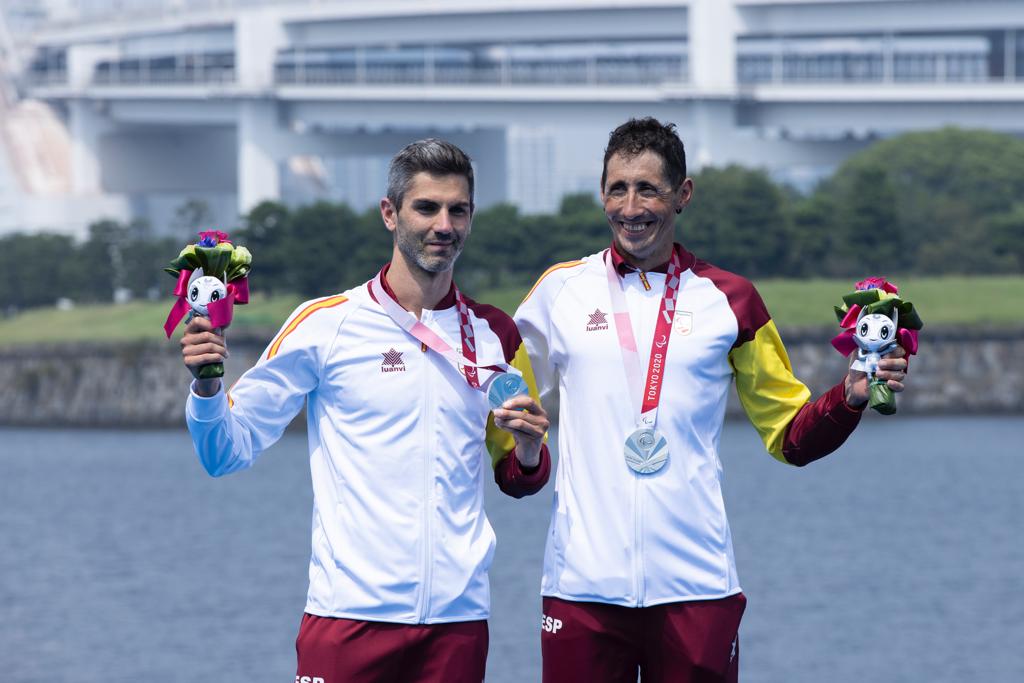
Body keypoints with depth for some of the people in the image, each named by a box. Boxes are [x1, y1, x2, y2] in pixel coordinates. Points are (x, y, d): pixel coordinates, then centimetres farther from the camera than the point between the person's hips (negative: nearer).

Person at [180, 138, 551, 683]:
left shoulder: (494, 336, 10)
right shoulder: (325, 324, 0)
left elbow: (520, 480, 19)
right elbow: (228, 452, 1)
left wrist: (529, 448, -3)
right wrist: (207, 384, -18)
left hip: (457, 619, 3)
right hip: (349, 613, -3)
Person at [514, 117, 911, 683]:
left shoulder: (728, 299, 8)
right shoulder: (560, 291, 7)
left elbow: (790, 435, 11)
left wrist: (850, 396, -6)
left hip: (694, 586, 0)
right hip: (583, 586, 0)